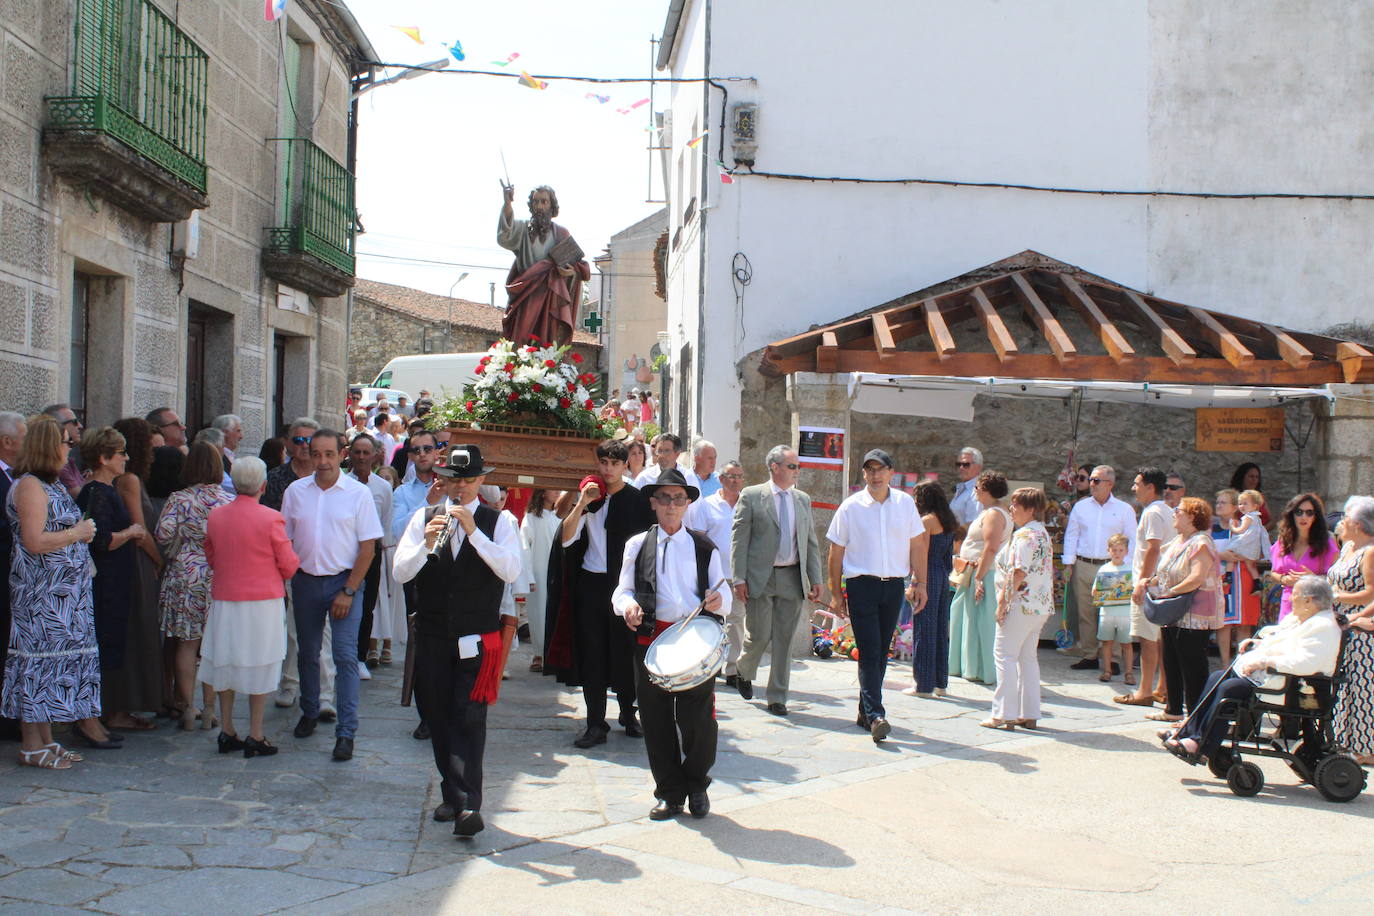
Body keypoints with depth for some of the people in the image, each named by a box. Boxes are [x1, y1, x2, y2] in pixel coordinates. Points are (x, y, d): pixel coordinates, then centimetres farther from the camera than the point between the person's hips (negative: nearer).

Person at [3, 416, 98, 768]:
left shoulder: (49, 484, 16)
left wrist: (81, 531, 7)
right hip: (41, 593, -10)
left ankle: (45, 740, 19)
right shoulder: (29, 485, -14)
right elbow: (34, 541, -22)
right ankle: (31, 746, 3)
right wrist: (77, 533, -12)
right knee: (39, 658, -4)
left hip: (62, 591, 10)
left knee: (52, 658, 12)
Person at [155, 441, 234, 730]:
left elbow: (163, 533, -13)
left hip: (185, 575, -1)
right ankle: (210, 708, 11)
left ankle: (188, 707, 9)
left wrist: (180, 541, 7)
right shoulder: (231, 501, -1)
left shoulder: (179, 500, -6)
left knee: (187, 644, 6)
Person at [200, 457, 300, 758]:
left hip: (224, 599, 4)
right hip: (263, 600, -4)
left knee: (226, 662, 13)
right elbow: (289, 566, -8)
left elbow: (210, 558, 11)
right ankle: (255, 737, 8)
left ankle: (226, 732, 20)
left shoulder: (215, 515, -1)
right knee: (259, 667, 4)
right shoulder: (271, 519, -14)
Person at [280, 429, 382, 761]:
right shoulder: (295, 491, 4)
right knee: (307, 653, 14)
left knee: (346, 656, -7)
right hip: (305, 581, 3)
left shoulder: (358, 493, -5)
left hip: (344, 582, -3)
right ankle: (309, 714, 33)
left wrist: (349, 591, -11)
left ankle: (346, 731, -3)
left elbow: (368, 546, -6)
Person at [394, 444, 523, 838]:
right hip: (432, 636, 3)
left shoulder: (500, 522, 1)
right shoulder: (424, 518, 7)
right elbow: (400, 572, -3)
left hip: (478, 638, -3)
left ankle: (468, 805, -16)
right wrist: (427, 544, -20)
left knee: (469, 718, -11)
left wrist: (473, 531, -20)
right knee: (438, 717, 9)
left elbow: (511, 572, -14)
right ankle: (452, 794, 22)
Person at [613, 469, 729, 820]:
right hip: (651, 640, 1)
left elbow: (723, 595, 12)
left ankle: (697, 787, 19)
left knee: (699, 719, -4)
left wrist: (719, 601, -11)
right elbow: (623, 590, 10)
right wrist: (628, 605, -13)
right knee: (657, 720, 3)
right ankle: (669, 793, 18)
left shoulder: (705, 547, 14)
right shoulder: (637, 545, 13)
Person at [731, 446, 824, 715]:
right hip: (760, 578, -4)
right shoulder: (751, 496, -1)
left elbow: (811, 541, 15)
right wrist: (739, 578, -10)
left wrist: (816, 579, 8)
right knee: (759, 636, -2)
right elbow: (739, 539, -4)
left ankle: (777, 698, 13)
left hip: (792, 578, 4)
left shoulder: (803, 499, 13)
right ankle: (743, 670, 30)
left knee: (784, 639, 5)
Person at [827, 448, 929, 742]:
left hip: (894, 586, 3)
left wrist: (920, 583, 6)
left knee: (881, 652, 9)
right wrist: (836, 593, 2)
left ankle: (865, 711, 20)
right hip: (861, 585, -3)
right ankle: (875, 716, -14)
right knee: (869, 652, -10)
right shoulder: (851, 507, -2)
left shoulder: (905, 503, 5)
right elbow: (836, 551, 3)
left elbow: (918, 545, 10)